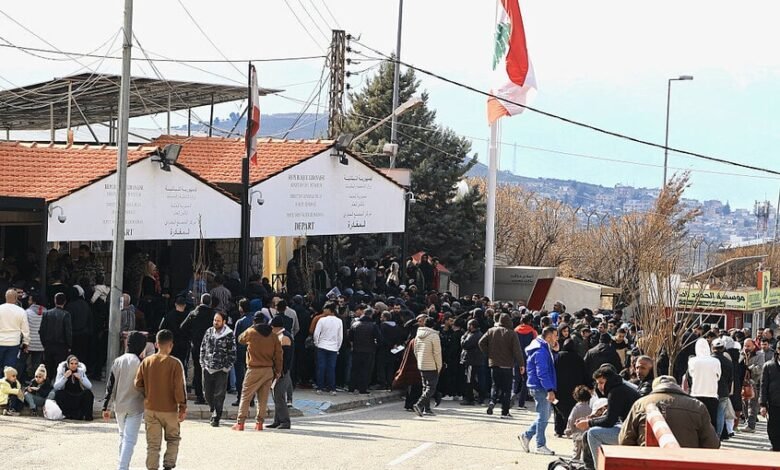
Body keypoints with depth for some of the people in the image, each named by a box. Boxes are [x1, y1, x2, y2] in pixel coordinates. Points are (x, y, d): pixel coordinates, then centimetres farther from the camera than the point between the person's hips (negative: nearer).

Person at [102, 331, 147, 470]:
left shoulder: (118, 361, 1)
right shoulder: (140, 363, -13)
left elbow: (110, 386, 2)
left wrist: (106, 407, 6)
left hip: (119, 406, 5)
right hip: (135, 407, -5)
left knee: (123, 436, 21)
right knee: (130, 439, -5)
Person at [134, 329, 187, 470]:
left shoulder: (146, 361, -2)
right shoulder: (175, 363, -12)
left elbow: (137, 384, 0)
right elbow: (179, 388, -13)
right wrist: (182, 408, -5)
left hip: (150, 409, 2)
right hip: (170, 409, -2)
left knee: (153, 444, 8)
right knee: (173, 439, 16)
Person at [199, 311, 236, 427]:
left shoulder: (229, 335, -5)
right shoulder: (209, 332, 7)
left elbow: (232, 353, -4)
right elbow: (203, 348, 14)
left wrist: (227, 367, -8)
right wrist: (203, 363, 7)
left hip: (221, 370, -4)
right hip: (207, 369, 4)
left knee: (219, 395, -3)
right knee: (207, 393, 9)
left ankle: (216, 418, 6)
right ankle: (214, 412, 33)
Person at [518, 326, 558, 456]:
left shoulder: (545, 349, 16)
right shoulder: (541, 351, -18)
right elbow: (542, 372, -23)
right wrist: (550, 390, -26)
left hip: (541, 388, 10)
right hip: (540, 388, -10)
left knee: (545, 415, 15)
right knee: (543, 417, -3)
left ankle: (526, 435, 21)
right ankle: (540, 446, 4)